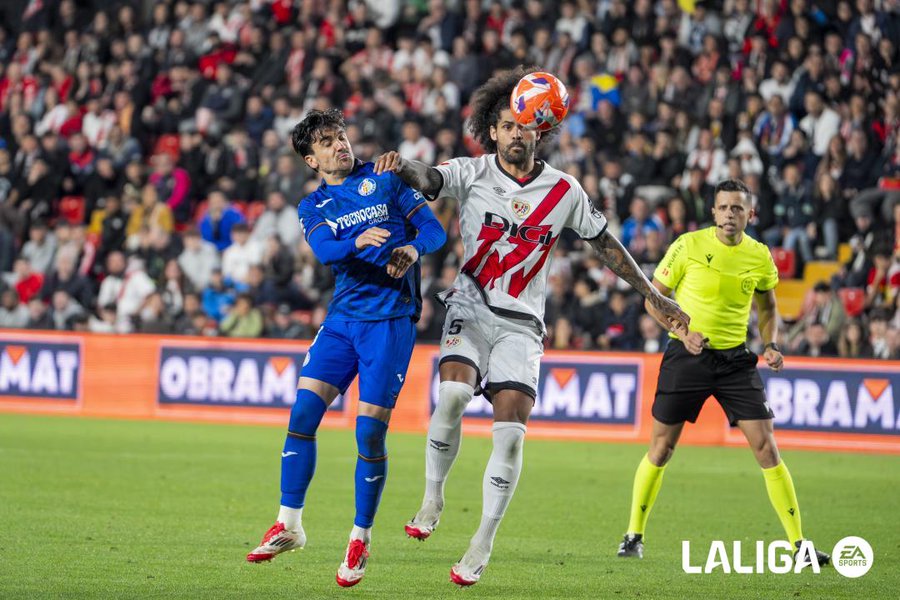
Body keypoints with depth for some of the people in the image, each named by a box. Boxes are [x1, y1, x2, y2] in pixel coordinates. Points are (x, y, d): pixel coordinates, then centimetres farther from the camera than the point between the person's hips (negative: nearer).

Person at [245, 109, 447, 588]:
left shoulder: (384, 179, 7)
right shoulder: (313, 208, 12)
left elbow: (434, 229, 3)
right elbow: (325, 250, -10)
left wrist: (411, 249, -20)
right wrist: (360, 241, -32)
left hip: (391, 319, -3)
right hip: (343, 317, 3)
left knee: (370, 432, -6)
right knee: (303, 412, -8)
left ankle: (361, 538, 7)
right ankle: (289, 525, 3)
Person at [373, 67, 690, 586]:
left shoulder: (564, 190, 3)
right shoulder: (474, 173, -3)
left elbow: (605, 243, 14)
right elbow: (428, 179, -22)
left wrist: (654, 297, 17)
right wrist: (401, 166, -47)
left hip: (522, 323, 1)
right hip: (471, 307, -1)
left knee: (511, 429, -10)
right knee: (453, 392, -28)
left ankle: (483, 544, 1)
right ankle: (434, 499, -7)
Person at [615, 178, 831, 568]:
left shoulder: (760, 257, 1)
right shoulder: (688, 246, -7)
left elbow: (767, 307, 17)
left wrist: (771, 345, 1)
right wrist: (683, 332, -15)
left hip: (735, 359, 1)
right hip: (686, 356, -1)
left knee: (766, 447, -7)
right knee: (661, 448, 2)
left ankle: (799, 544, -3)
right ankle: (634, 535, 19)